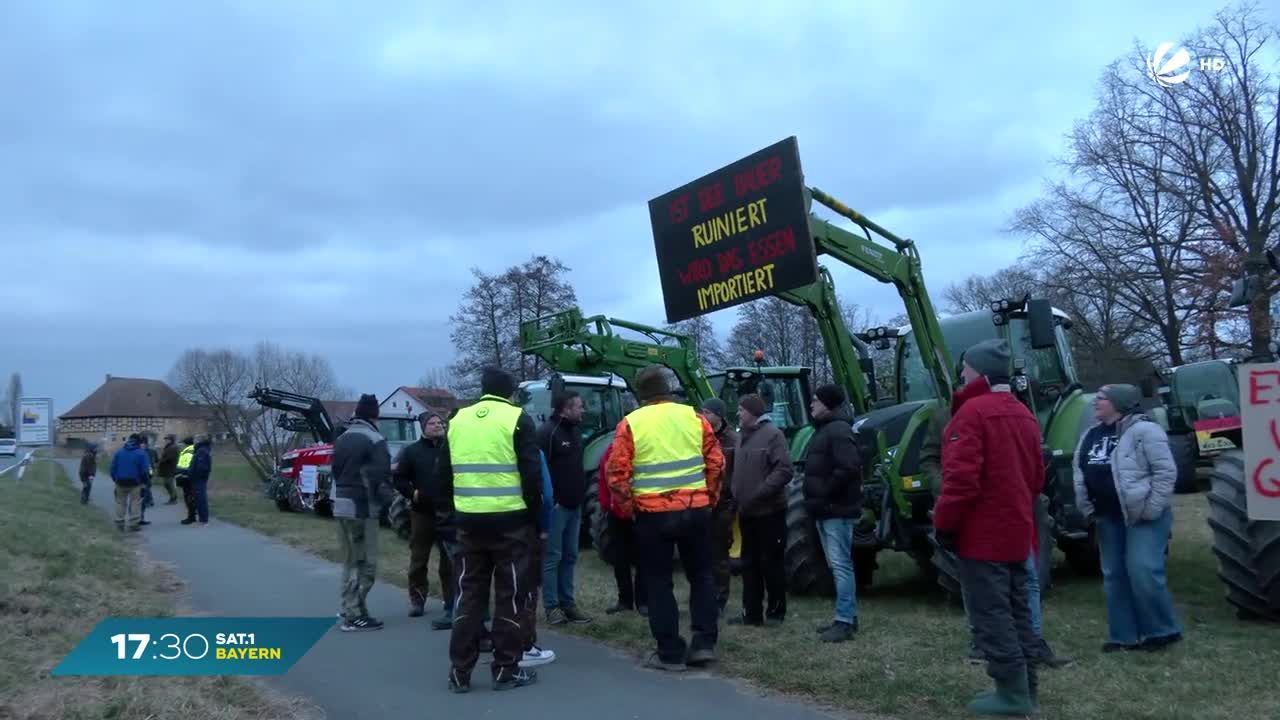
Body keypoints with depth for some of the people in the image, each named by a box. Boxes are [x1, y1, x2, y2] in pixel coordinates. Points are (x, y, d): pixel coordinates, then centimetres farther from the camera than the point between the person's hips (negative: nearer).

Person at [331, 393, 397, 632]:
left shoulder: (341, 439, 14)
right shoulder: (374, 440, -11)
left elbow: (336, 471, 18)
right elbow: (380, 478, -15)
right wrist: (392, 503, -6)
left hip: (341, 505, 8)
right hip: (362, 507, -8)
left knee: (350, 561, 17)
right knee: (365, 562, -2)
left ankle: (350, 610, 21)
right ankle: (354, 615, -3)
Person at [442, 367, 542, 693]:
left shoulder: (458, 420, 11)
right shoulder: (517, 419, -4)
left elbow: (446, 473, 13)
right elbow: (531, 473, -8)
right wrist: (534, 514, 4)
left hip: (469, 521, 4)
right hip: (509, 520, -4)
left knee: (469, 594, 12)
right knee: (509, 595, 5)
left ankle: (459, 671, 14)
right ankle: (506, 670, 10)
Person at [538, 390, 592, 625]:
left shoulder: (575, 430, 15)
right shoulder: (548, 431, -12)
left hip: (574, 505, 8)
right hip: (556, 505, -8)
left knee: (569, 557, 11)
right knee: (552, 557, -2)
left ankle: (567, 603, 17)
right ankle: (552, 607, 4)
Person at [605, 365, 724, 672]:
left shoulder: (630, 423, -4)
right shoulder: (693, 417, 3)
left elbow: (617, 473, -8)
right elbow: (716, 463, 4)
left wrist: (626, 510, 5)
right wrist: (709, 499, 16)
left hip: (653, 514, -2)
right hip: (696, 509, 3)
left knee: (659, 583, 8)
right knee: (701, 575, 18)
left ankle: (670, 654, 11)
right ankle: (704, 643, 16)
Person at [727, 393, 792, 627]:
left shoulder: (772, 434, -12)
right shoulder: (742, 435, 12)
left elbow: (785, 470, -19)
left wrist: (759, 493, -22)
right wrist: (737, 495, 7)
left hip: (769, 511, -8)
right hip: (747, 512, 8)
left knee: (771, 563, 2)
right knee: (749, 563, 12)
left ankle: (776, 612, 13)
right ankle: (752, 612, 20)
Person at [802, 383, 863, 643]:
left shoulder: (838, 431, -16)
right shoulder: (823, 430, 17)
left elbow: (847, 469, -27)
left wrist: (823, 495, -21)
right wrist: (815, 498, 12)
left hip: (837, 510, -11)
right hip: (826, 510, 11)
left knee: (840, 565, -8)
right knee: (837, 565, 15)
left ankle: (845, 621, -4)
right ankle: (847, 615, 23)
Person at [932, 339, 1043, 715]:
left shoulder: (973, 411, -16)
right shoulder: (1023, 413, 13)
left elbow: (961, 478, -23)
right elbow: (1036, 476, 18)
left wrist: (943, 523, -14)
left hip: (982, 534, -9)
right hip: (1016, 532, 9)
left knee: (990, 615, -3)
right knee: (1016, 612, 15)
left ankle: (1012, 693, 0)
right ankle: (1025, 688, 21)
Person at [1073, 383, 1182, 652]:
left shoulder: (1144, 431, -11)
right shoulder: (1091, 436, 11)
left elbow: (1166, 471, -15)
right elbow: (1079, 472, 14)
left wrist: (1151, 509, -17)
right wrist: (1088, 508, 5)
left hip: (1142, 516, -8)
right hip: (1108, 517, 8)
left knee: (1142, 572, -14)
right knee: (1114, 575, 8)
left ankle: (1163, 630, 3)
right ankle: (1123, 635, 16)